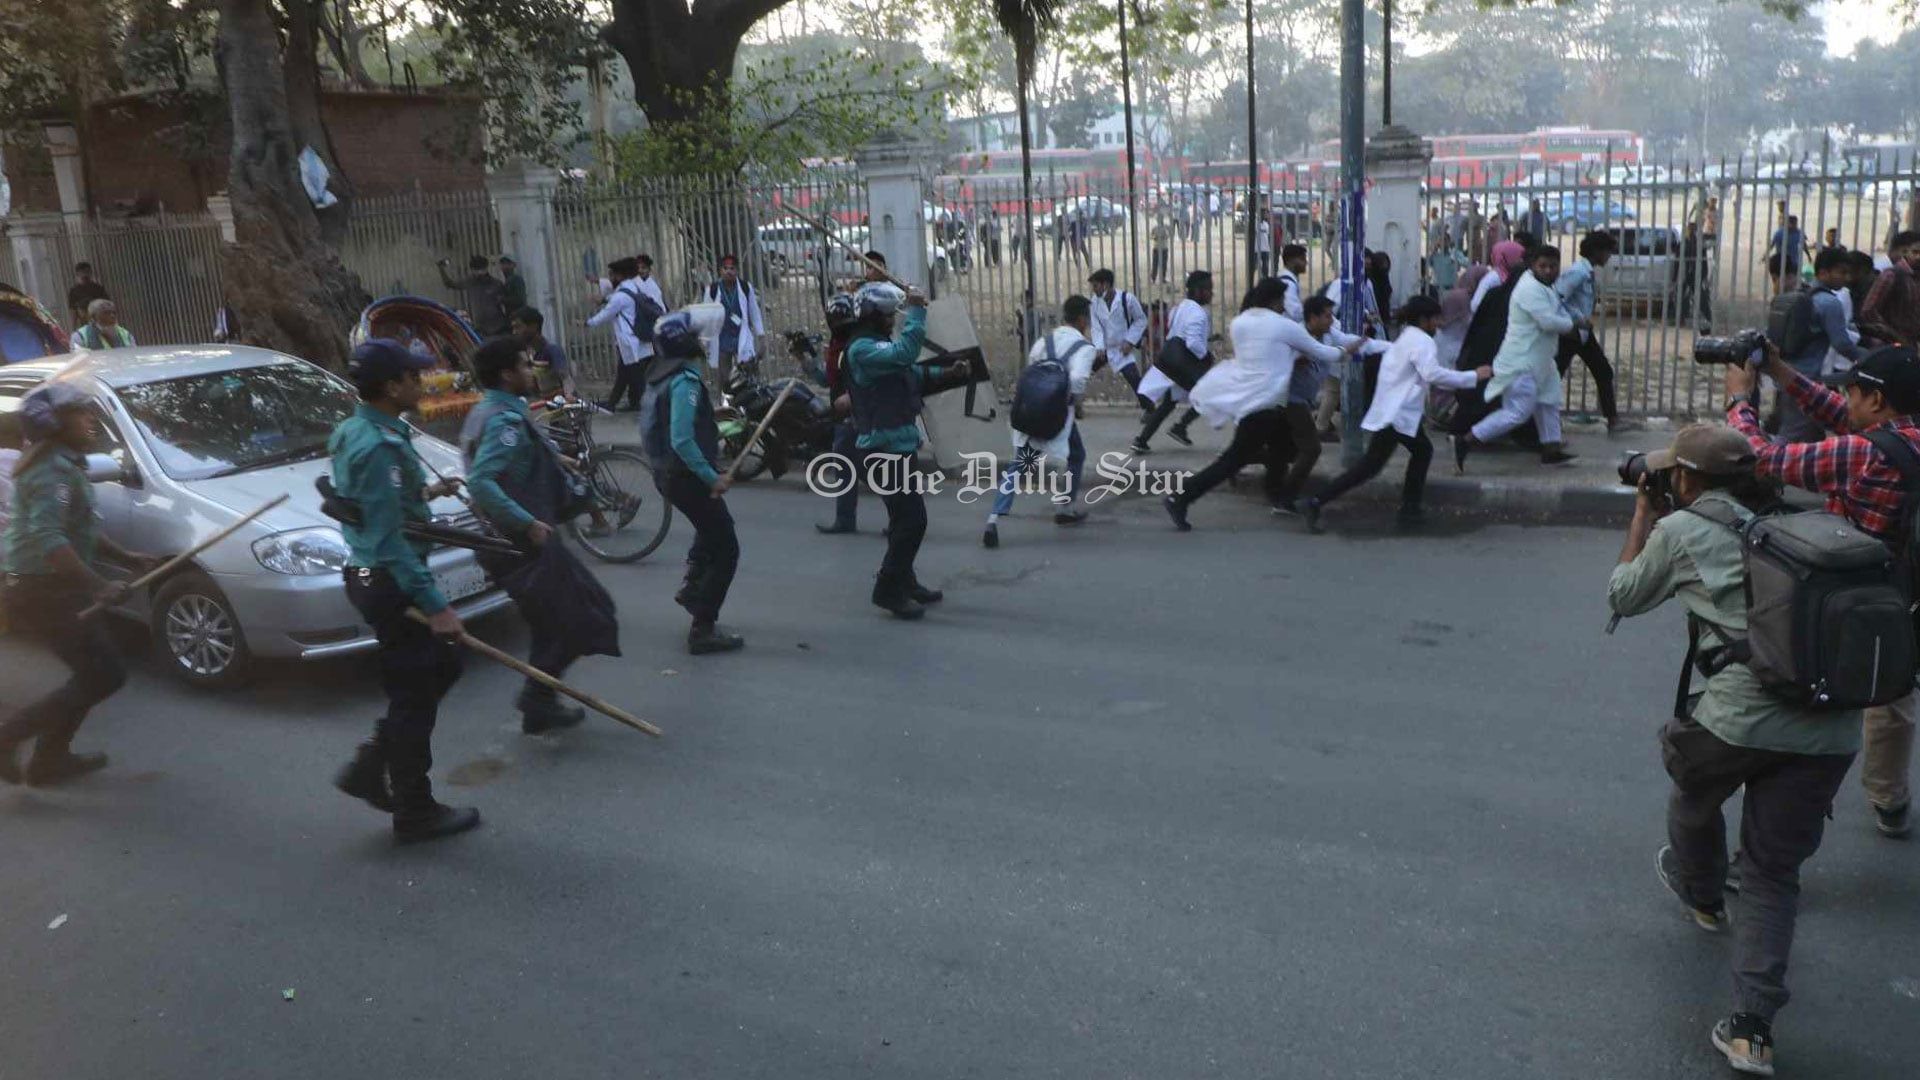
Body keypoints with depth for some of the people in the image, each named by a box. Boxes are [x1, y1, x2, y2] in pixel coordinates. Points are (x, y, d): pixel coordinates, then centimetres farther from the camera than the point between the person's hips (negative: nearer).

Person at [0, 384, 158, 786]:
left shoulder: (63, 465, 15)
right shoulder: (53, 471, -19)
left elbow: (80, 531, 24)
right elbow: (47, 538, -31)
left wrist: (128, 558, 15)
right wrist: (98, 586, -34)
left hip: (50, 591, 10)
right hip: (45, 594, -10)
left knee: (94, 674, 17)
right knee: (106, 674, -6)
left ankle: (50, 760, 24)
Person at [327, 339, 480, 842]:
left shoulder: (355, 432, 9)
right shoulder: (377, 446, -23)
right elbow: (388, 538, -26)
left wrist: (421, 491, 18)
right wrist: (434, 605, -25)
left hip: (372, 574, 10)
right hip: (389, 582, -10)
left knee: (440, 666, 20)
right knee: (414, 693, 1)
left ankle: (369, 769, 24)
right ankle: (415, 812, 14)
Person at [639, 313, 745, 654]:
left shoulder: (662, 375, 7)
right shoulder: (685, 380, -22)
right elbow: (682, 441, -30)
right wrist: (712, 478, -23)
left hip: (667, 473, 10)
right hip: (687, 477, -10)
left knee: (714, 524, 35)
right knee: (726, 550, -2)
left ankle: (692, 586, 37)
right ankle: (703, 630, -1)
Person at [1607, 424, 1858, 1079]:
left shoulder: (1680, 529, 2)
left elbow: (1623, 598, 16)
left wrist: (1642, 515, 24)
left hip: (1741, 716, -4)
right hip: (1832, 729, 4)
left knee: (1694, 796, 31)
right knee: (1773, 875, 14)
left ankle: (1702, 896, 58)